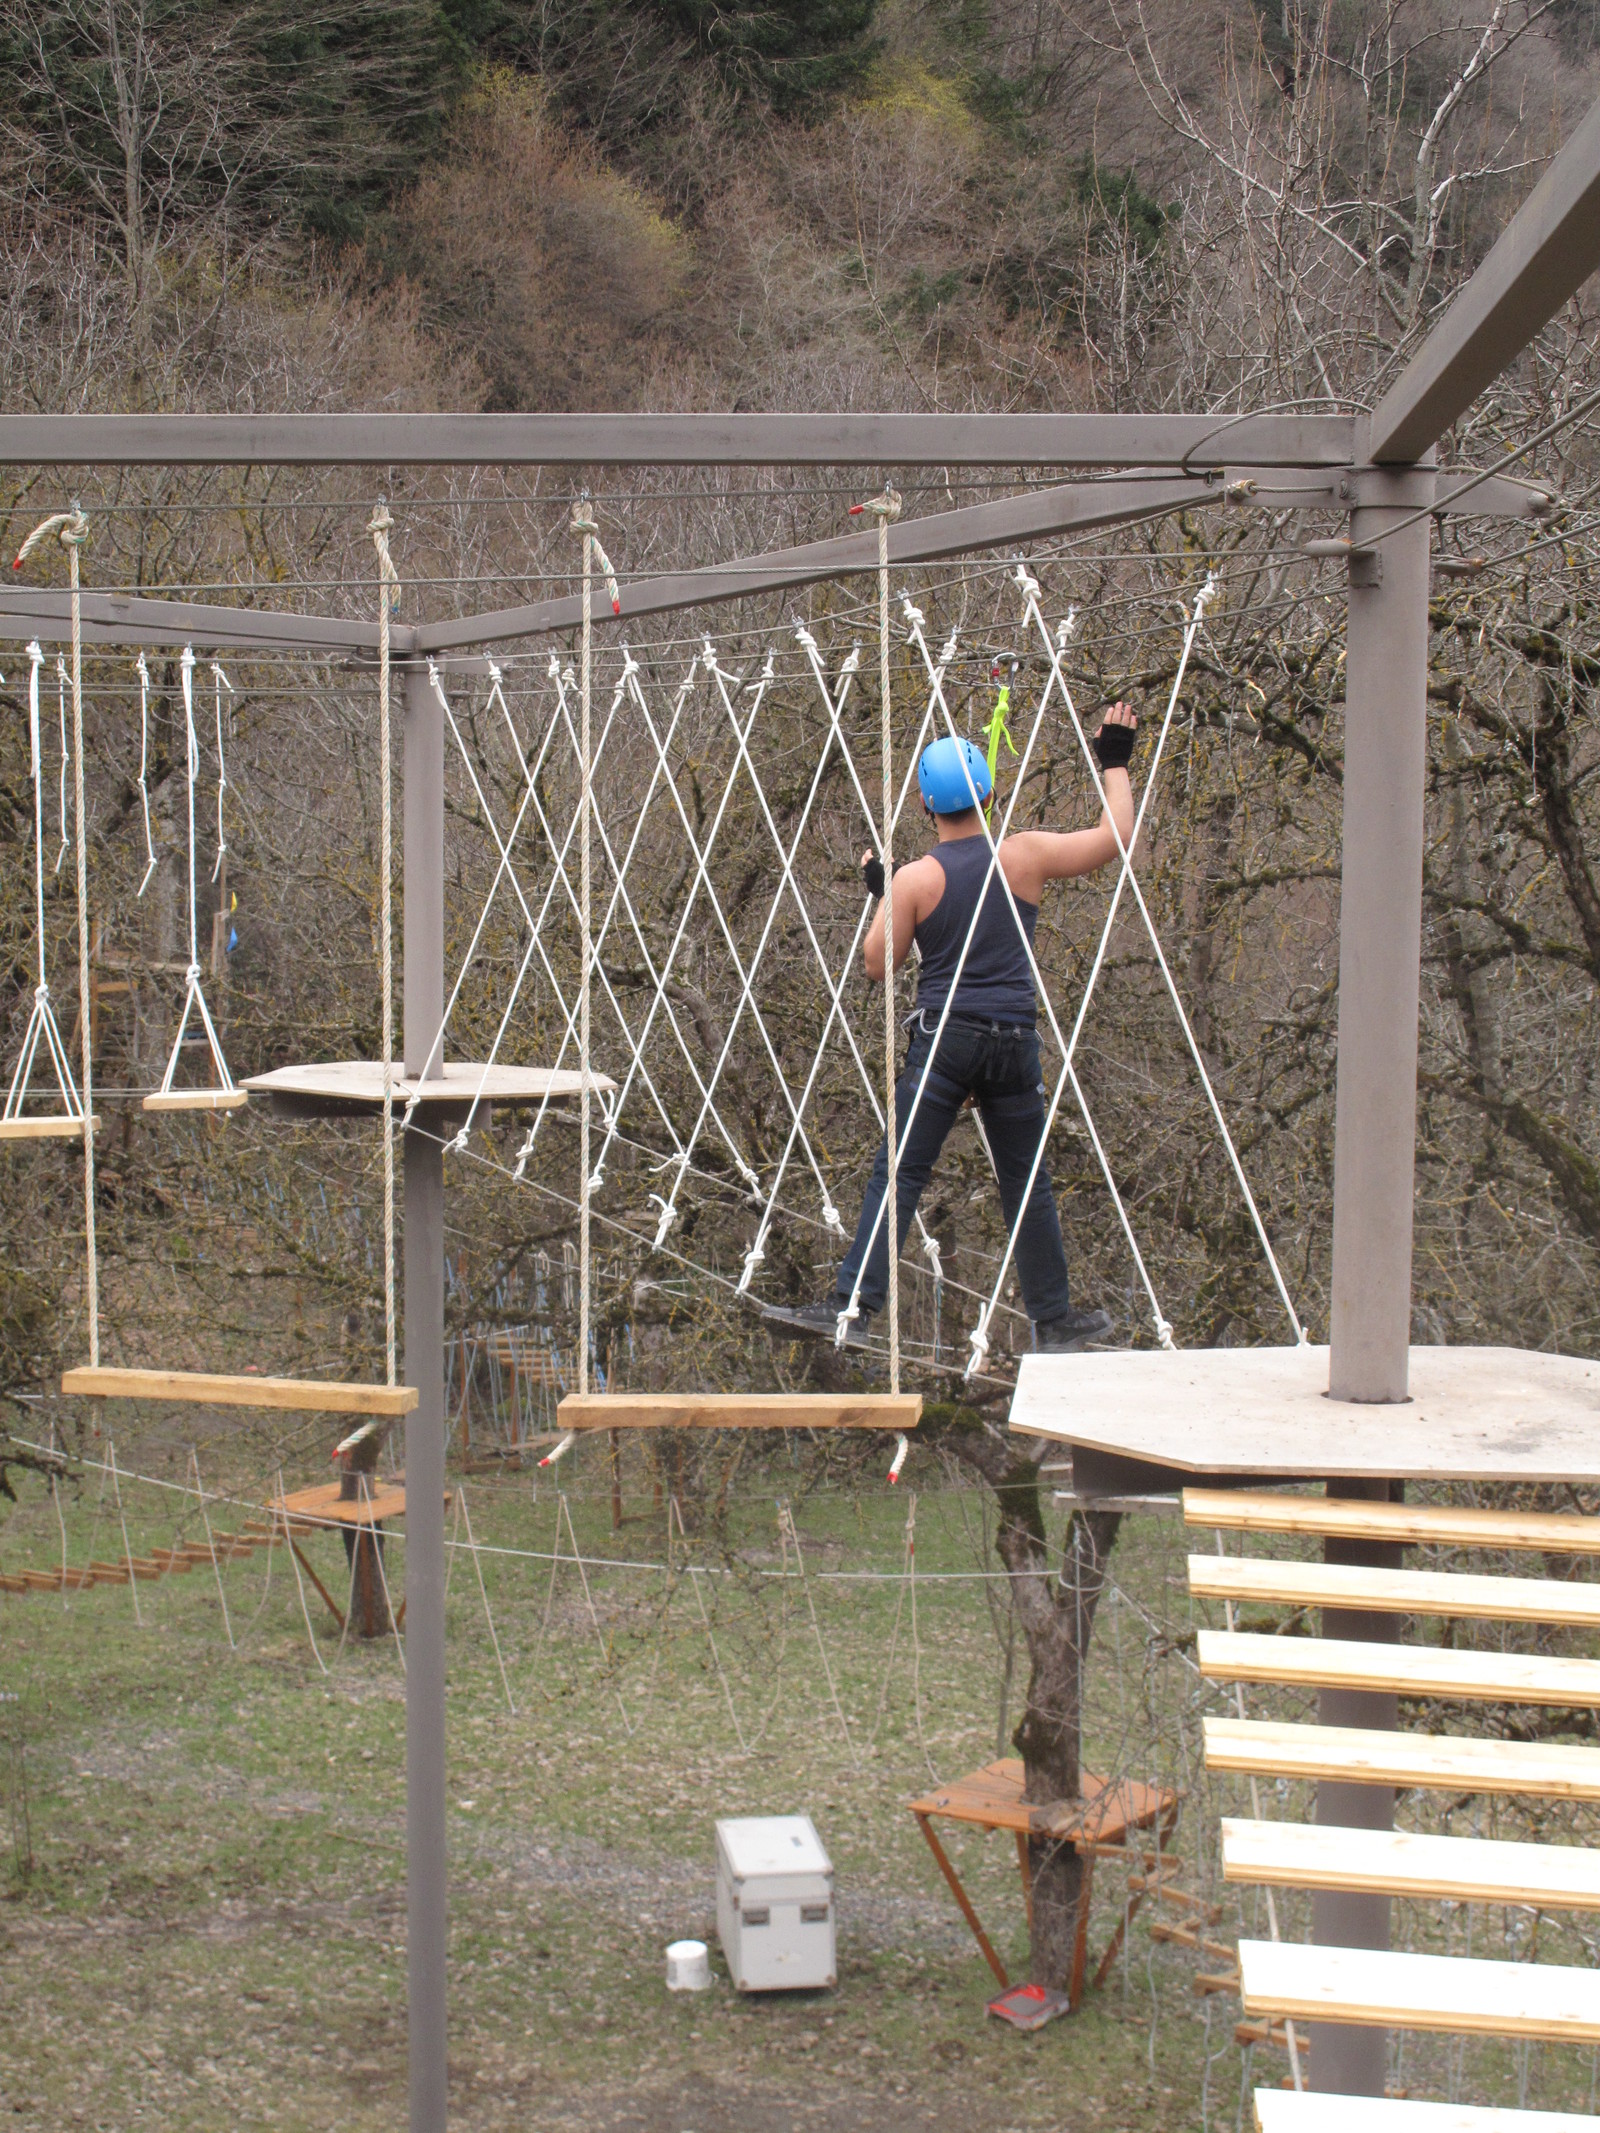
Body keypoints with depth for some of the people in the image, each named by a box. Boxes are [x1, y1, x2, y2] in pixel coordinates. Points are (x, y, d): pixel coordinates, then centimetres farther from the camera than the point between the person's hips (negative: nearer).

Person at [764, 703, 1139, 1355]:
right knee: (1027, 1185, 12)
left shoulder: (914, 880, -3)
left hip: (942, 1041, -2)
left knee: (897, 1175, -3)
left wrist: (878, 892, 16)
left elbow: (876, 965, 3)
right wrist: (1115, 762, 25)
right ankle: (1055, 1323, 20)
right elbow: (1117, 837, 13)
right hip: (1013, 1040, 2)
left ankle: (852, 1307, -12)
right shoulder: (1026, 855, 2)